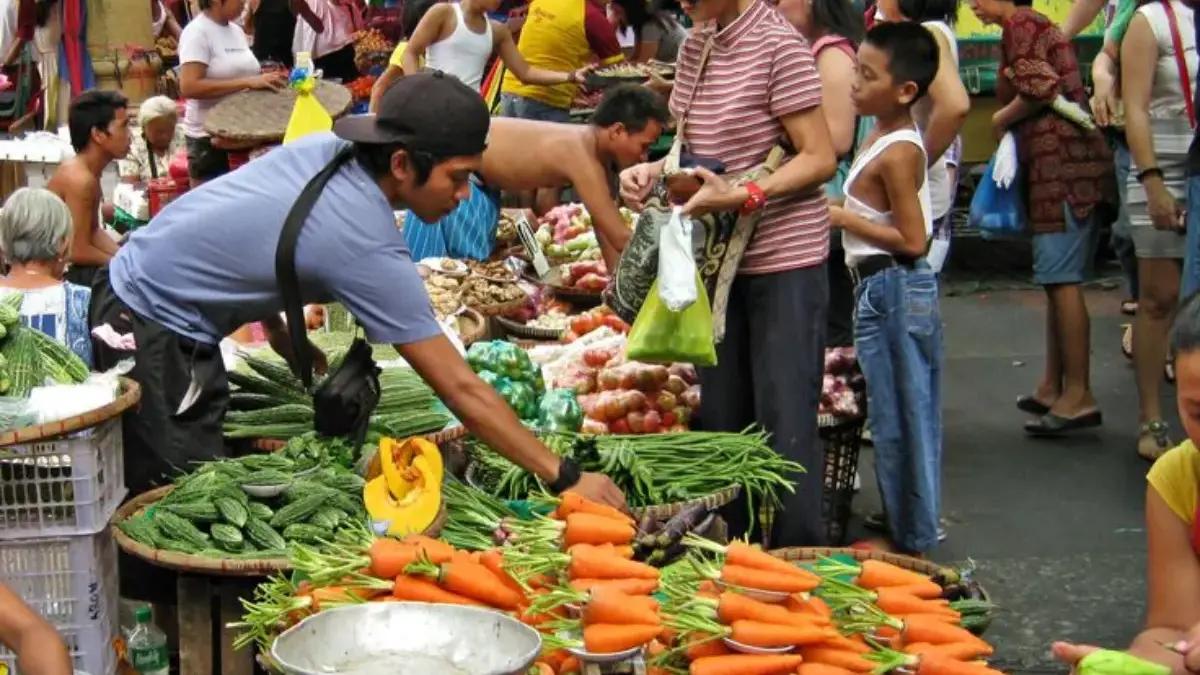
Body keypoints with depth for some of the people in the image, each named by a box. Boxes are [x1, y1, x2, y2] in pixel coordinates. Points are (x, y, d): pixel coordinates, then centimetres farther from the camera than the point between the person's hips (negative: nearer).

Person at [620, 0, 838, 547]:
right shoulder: (695, 47, 7)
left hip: (785, 260, -8)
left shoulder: (780, 46, -15)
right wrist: (654, 170, -3)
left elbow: (820, 158, -16)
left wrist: (741, 197, -27)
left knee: (785, 422, -5)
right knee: (721, 417, 14)